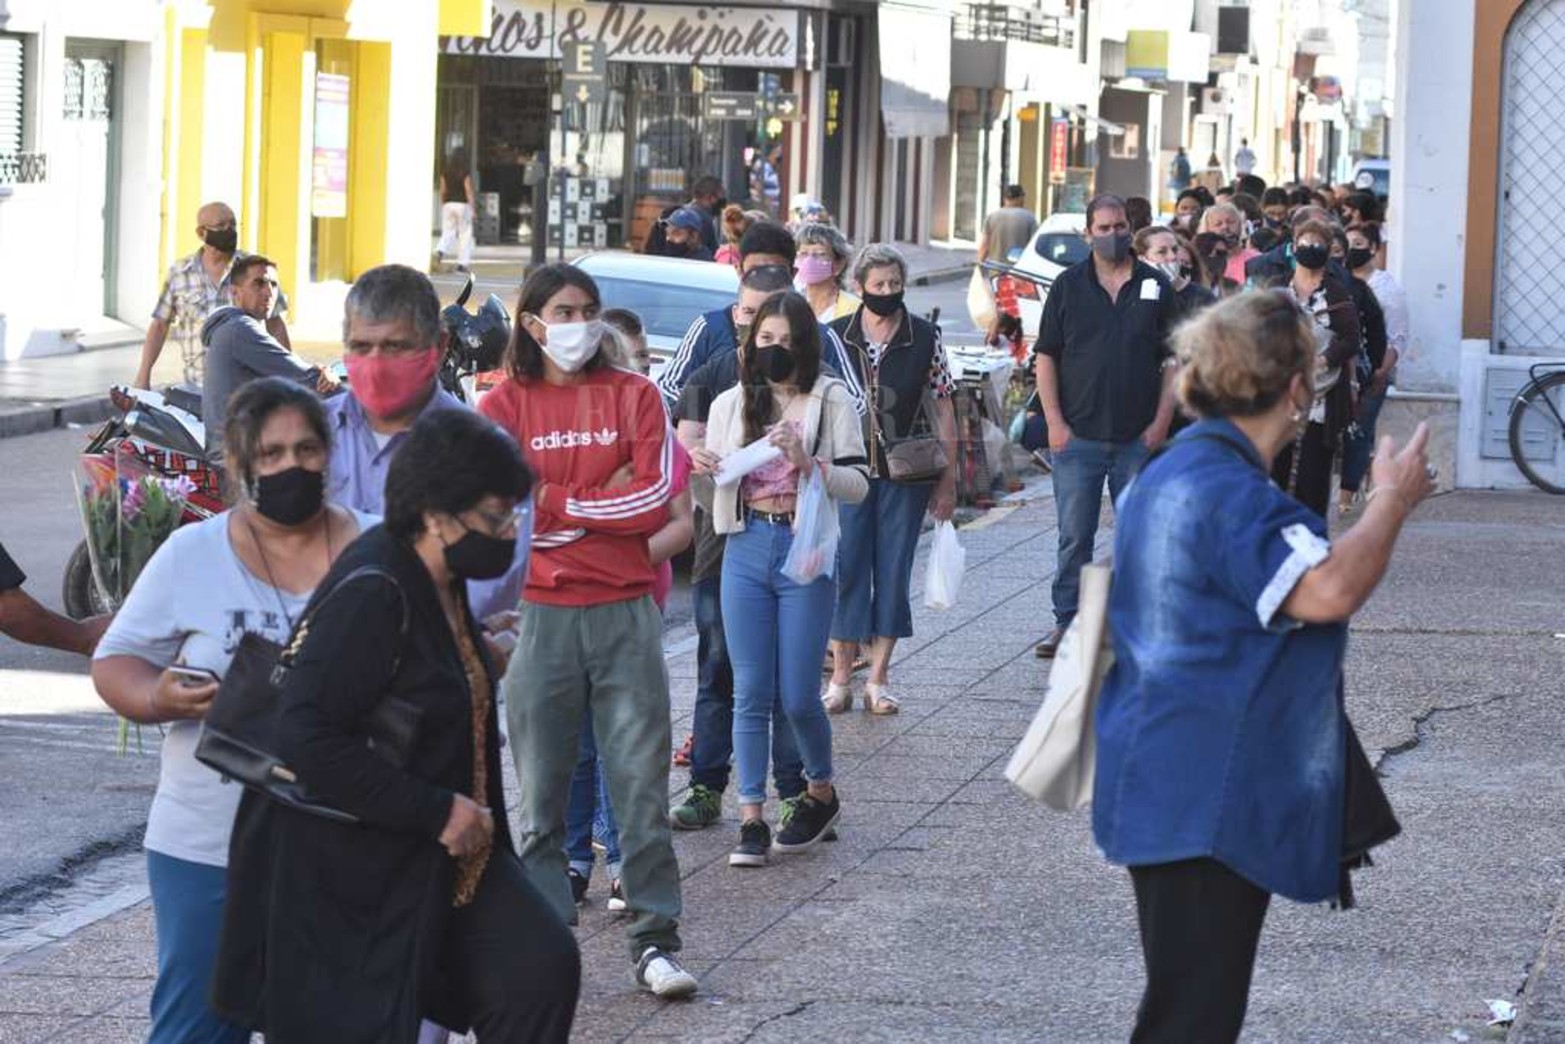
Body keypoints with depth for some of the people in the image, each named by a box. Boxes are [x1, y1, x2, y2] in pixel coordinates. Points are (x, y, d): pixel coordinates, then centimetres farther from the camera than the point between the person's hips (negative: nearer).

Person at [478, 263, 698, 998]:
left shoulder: (633, 395, 7)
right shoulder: (504, 406, 5)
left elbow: (656, 497, -4)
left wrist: (558, 504, -5)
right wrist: (606, 502, -6)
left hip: (625, 612, 0)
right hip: (540, 613, 0)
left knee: (640, 779, 0)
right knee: (541, 786, 3)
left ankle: (654, 938, 5)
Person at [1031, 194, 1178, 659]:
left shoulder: (1156, 287, 5)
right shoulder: (1068, 286, 4)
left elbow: (1175, 360, 6)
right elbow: (1046, 356, 4)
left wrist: (1162, 421, -3)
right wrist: (1054, 422, -4)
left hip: (1139, 440, 1)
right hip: (1077, 436, -1)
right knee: (1074, 537, 2)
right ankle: (1067, 622, 9)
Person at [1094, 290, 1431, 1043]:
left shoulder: (1169, 474, 12)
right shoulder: (1230, 494, -21)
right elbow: (1328, 591, -35)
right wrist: (1392, 501, -19)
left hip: (1163, 785, 11)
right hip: (1208, 804, -11)